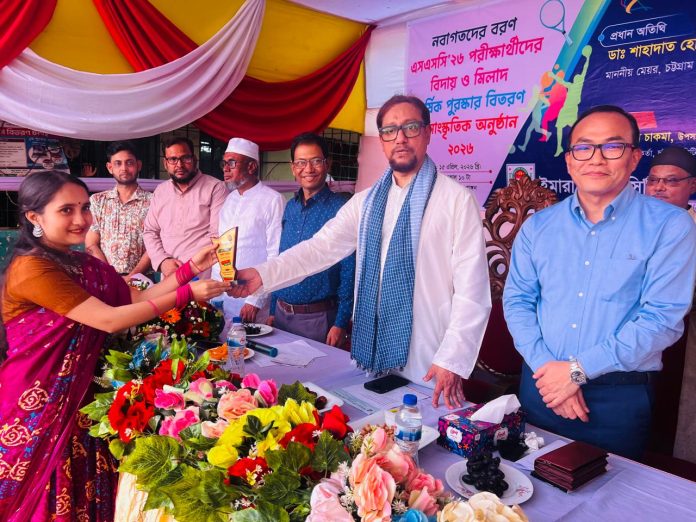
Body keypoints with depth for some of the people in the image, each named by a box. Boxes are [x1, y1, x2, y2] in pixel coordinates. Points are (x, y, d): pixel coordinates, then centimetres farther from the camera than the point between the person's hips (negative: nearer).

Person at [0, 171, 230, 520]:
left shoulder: (85, 265, 8)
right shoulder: (31, 269, -19)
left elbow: (136, 300, 1)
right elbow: (110, 320, -25)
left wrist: (190, 268, -7)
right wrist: (186, 294, -24)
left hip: (80, 399, 7)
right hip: (37, 409, -7)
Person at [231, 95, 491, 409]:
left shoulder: (457, 199, -6)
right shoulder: (366, 202, 10)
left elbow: (472, 289, -9)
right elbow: (321, 248, 2)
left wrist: (453, 361, -14)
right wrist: (262, 275, -11)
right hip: (372, 359, 4)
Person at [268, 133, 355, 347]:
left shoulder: (341, 209, -12)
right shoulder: (290, 207, 7)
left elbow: (349, 271, -13)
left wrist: (341, 323, -15)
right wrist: (273, 309, 12)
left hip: (319, 319, -6)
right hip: (281, 314, 6)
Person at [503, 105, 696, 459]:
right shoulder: (538, 226, 3)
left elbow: (663, 317, -14)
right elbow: (517, 300, 1)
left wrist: (578, 370, -17)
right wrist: (546, 365, -14)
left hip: (619, 398, -2)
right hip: (540, 387, 3)